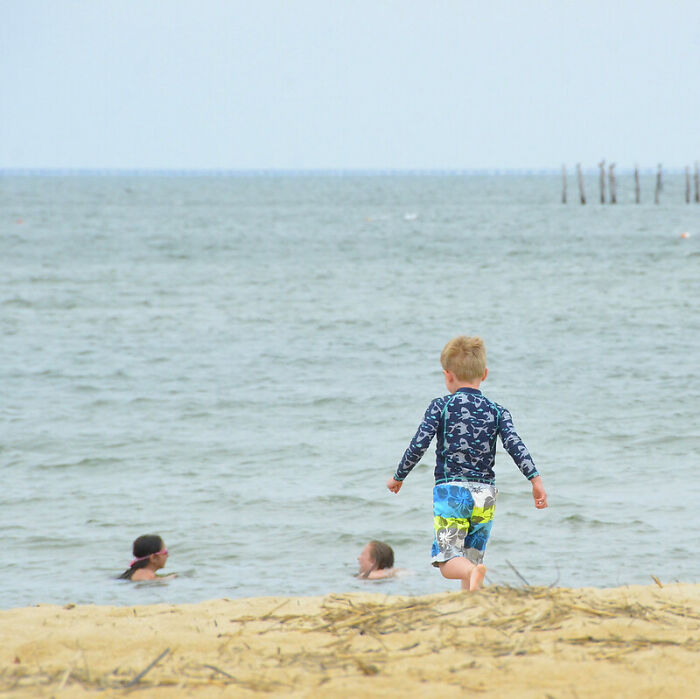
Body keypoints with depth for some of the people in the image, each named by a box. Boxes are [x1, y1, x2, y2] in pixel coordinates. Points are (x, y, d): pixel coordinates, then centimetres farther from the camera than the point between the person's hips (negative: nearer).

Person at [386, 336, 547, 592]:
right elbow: (515, 445, -6)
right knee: (471, 557, 14)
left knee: (448, 562, -6)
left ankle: (473, 572, -38)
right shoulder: (497, 412, 6)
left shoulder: (440, 407, 0)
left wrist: (398, 477, 10)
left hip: (450, 491, -3)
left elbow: (418, 446, -3)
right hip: (484, 494, 3)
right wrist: (535, 480, -6)